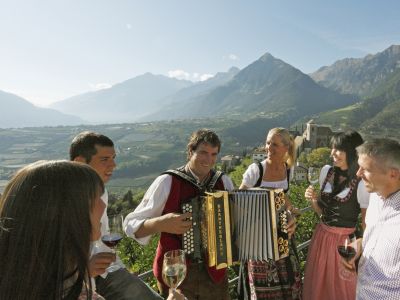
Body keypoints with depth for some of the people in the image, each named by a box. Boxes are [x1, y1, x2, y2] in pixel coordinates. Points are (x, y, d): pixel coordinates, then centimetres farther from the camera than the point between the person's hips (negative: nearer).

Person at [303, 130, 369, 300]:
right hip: (321, 237, 5)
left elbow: (366, 225, -10)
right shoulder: (326, 171, -2)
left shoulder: (362, 184, -19)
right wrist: (312, 199, -11)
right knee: (316, 285, 20)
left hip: (346, 242, -5)